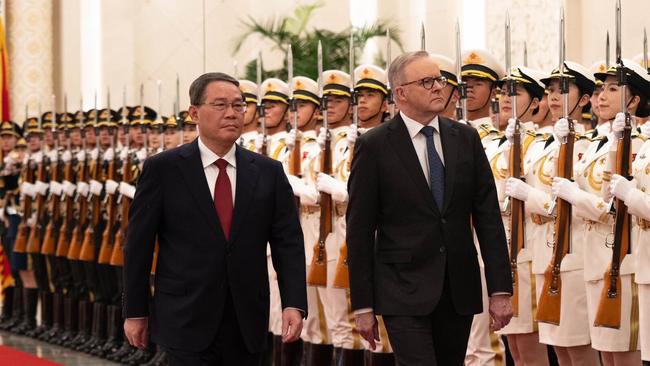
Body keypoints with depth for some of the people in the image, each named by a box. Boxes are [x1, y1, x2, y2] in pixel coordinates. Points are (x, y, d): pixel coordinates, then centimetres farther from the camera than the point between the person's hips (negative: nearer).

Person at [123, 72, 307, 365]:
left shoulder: (269, 173, 7)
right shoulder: (162, 169, -1)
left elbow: (288, 243, 4)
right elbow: (138, 245, 1)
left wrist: (294, 304, -9)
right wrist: (135, 312, 0)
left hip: (246, 327, 3)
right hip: (186, 325, -3)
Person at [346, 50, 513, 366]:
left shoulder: (466, 138, 7)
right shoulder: (373, 146, -4)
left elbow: (488, 215, 6)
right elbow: (359, 229, -4)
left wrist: (500, 289, 0)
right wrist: (362, 305, -6)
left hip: (459, 289, 4)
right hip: (404, 291, -4)